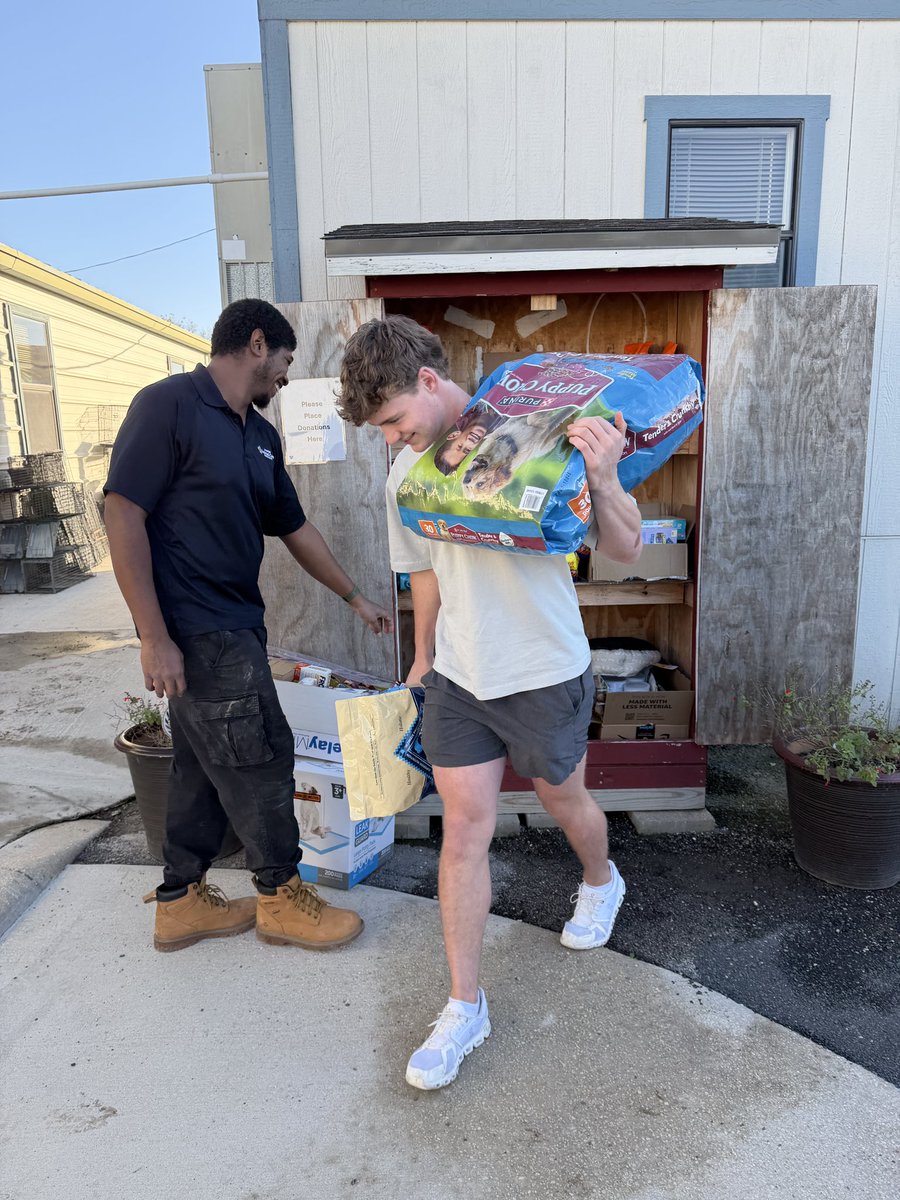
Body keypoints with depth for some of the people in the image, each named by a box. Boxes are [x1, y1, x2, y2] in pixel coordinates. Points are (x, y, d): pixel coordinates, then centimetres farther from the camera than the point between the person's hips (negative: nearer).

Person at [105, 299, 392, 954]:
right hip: (195, 629, -9)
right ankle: (281, 895, 20)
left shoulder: (262, 436, 13)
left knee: (207, 764, 15)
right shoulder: (169, 404, -12)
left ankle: (180, 901, 31)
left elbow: (295, 526, 20)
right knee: (261, 757, 0)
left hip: (234, 626, 9)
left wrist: (357, 597, 24)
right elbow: (123, 514, -16)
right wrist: (155, 639, -20)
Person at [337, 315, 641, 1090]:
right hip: (457, 677, 4)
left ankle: (602, 883, 54)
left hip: (545, 675, -4)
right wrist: (422, 658, 24)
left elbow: (625, 550, -14)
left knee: (563, 799, 19)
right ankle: (465, 1008, 20)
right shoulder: (405, 474, 2)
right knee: (464, 829, 4)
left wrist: (601, 480, -33)